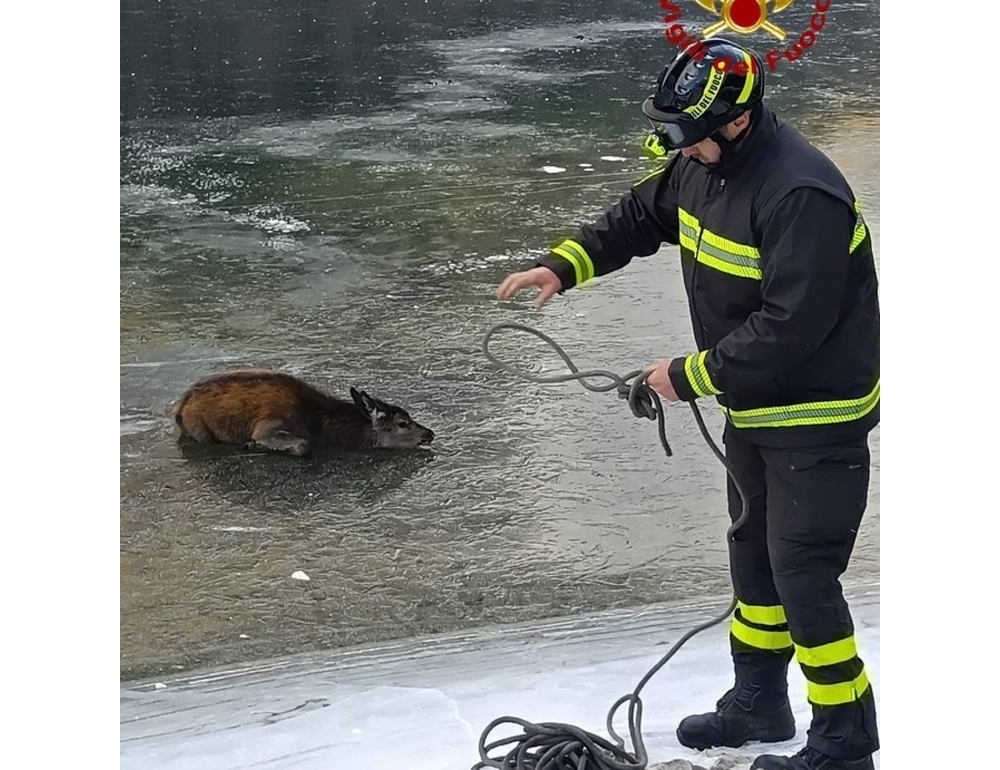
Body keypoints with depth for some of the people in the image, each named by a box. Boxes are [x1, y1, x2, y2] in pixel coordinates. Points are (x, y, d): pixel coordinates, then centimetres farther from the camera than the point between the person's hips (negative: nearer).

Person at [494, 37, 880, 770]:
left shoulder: (800, 192, -31)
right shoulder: (706, 164, -1)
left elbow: (790, 326, -32)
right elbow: (639, 217, 14)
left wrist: (691, 375, -22)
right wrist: (562, 265, -1)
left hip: (816, 418, -10)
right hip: (753, 407, 10)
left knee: (802, 575, -6)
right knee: (753, 555, 20)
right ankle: (759, 704, 36)